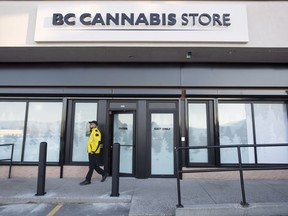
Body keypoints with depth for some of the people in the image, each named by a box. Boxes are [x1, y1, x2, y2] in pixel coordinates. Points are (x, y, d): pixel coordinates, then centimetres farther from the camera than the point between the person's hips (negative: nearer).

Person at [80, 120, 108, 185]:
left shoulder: (96, 131, -11)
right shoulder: (92, 132, 21)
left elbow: (98, 142, -20)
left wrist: (94, 151, -21)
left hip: (93, 152, -10)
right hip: (91, 152, 10)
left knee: (91, 166, -2)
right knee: (94, 165, 13)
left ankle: (88, 180, 4)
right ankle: (104, 173, 23)